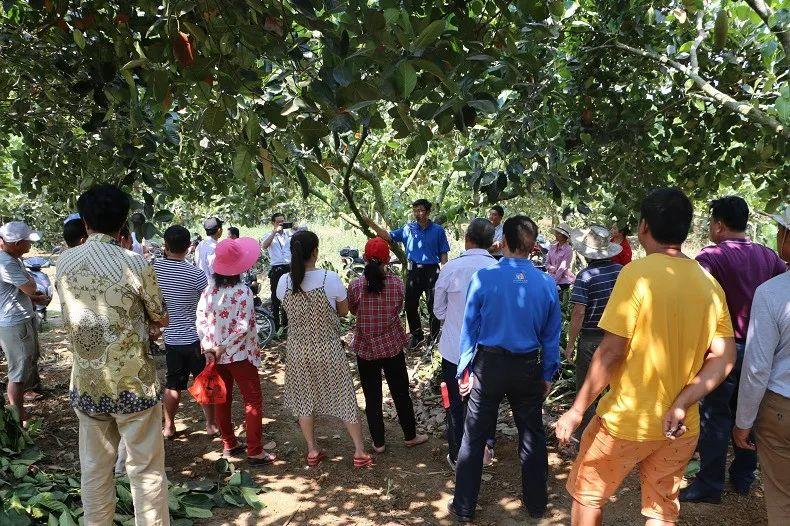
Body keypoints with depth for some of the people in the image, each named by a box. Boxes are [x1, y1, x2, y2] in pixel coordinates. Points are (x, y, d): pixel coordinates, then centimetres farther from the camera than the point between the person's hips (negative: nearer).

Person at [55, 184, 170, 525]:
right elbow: (161, 320, -4)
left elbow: (75, 315, 11)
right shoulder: (134, 264, -15)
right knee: (145, 468, 8)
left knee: (94, 468, 18)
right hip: (132, 383, -4)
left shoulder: (64, 263, -1)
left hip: (86, 384, 4)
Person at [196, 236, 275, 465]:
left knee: (222, 399, 17)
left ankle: (229, 444, 29)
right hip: (240, 354, -5)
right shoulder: (243, 292, -17)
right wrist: (223, 348, -14)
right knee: (252, 400, 4)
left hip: (215, 355, 6)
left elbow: (200, 322, -3)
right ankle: (255, 451, 5)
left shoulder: (208, 291, -2)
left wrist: (208, 349, -4)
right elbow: (243, 327, -22)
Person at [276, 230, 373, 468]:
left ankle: (312, 451, 31)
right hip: (328, 349, -2)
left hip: (298, 350, 3)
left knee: (303, 399, 20)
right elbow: (344, 311, -5)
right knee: (344, 397, 13)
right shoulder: (330, 279, -20)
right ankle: (360, 452, 23)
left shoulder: (284, 282, -11)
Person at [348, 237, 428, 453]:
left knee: (372, 397, 13)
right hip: (392, 346, 1)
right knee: (401, 393, 17)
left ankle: (379, 442, 23)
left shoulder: (355, 285, -15)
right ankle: (410, 436, 32)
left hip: (365, 348, 0)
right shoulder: (397, 283, -13)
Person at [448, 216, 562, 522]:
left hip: (489, 365, -2)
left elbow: (469, 327, -7)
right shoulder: (547, 284, -7)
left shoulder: (483, 277, -13)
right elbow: (552, 335, 1)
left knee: (474, 437, 10)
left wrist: (464, 370, 3)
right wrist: (547, 375, 13)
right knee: (532, 436, 19)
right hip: (528, 368, 2)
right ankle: (536, 504, 35)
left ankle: (464, 508, 22)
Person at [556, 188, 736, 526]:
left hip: (625, 421, -5)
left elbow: (611, 352, -19)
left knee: (586, 495, 16)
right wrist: (680, 405, -8)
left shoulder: (638, 273, -17)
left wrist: (576, 411, -12)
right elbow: (724, 357, -1)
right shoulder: (710, 283, 1)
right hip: (680, 429, 6)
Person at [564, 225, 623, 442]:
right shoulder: (621, 271, 0)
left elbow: (579, 313, -20)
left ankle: (585, 437, 16)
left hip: (591, 339, -5)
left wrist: (570, 343, -12)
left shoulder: (585, 276, -17)